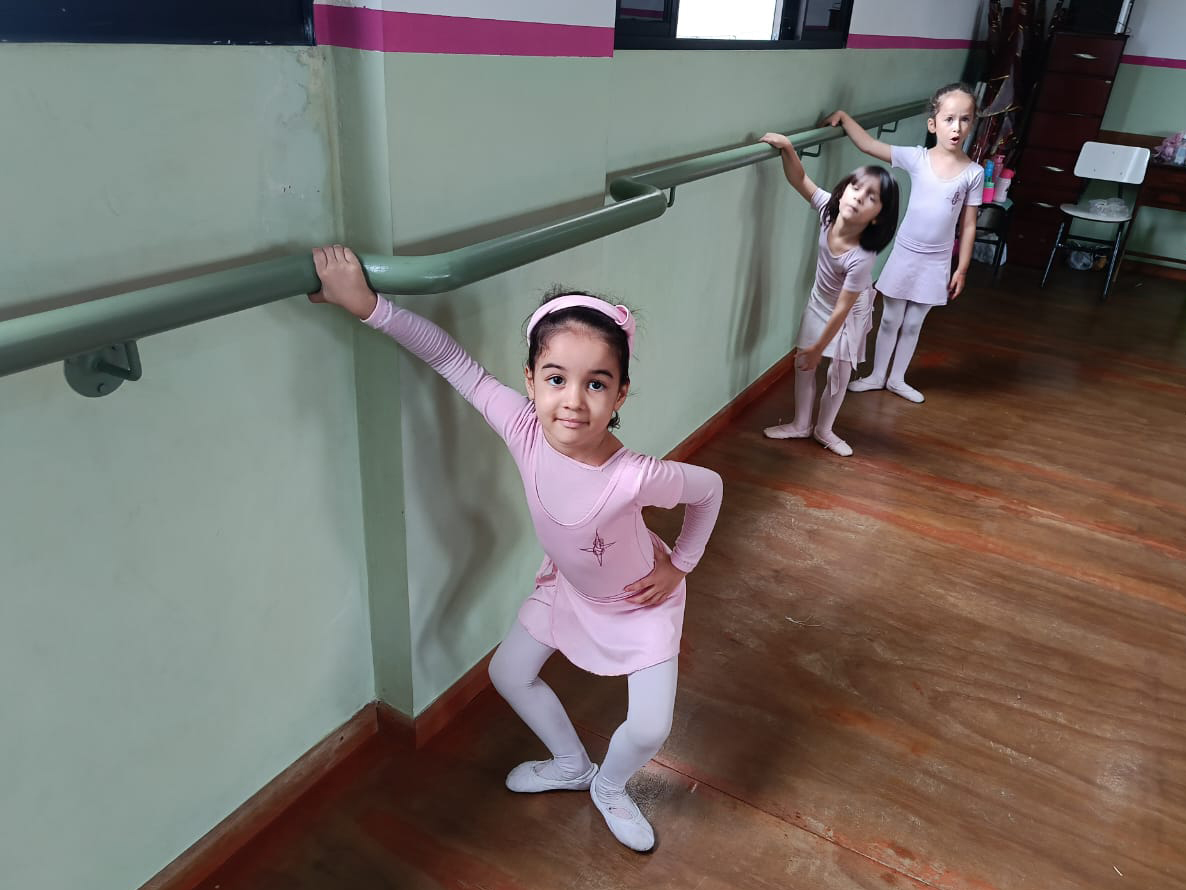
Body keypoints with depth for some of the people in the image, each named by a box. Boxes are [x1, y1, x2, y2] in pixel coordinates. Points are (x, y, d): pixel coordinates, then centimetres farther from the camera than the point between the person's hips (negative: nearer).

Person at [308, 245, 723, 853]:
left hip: (639, 599, -4)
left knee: (649, 730, -3)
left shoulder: (635, 477, -42)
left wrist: (680, 564, -13)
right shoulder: (524, 430, -33)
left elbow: (709, 489, -21)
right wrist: (365, 304, -32)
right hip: (566, 585, 4)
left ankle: (610, 786, 35)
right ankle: (572, 765, 43)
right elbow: (452, 360, -27)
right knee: (508, 673, 16)